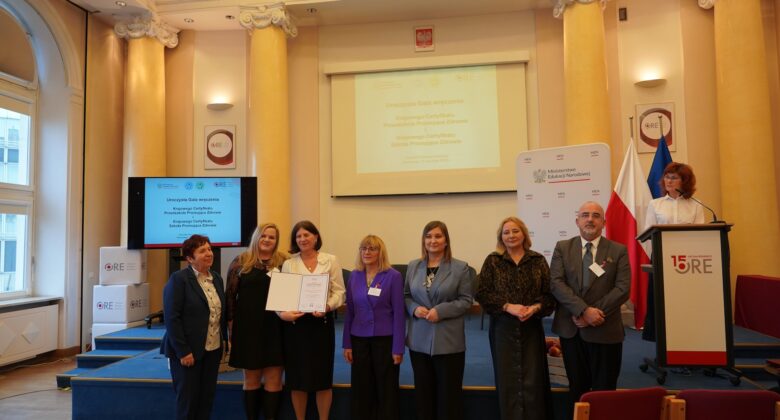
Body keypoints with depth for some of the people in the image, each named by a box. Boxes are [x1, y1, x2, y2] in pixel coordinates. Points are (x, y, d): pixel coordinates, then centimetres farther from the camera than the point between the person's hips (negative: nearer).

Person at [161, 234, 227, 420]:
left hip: (213, 349, 6)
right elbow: (171, 317, -16)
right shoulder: (179, 279, -12)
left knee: (207, 396, 12)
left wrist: (224, 340, 7)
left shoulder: (216, 278, 8)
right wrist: (183, 351, -18)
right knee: (188, 397, 6)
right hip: (188, 351, -6)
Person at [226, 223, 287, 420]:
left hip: (275, 327, 1)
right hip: (248, 326, -1)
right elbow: (230, 293, 2)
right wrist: (231, 321, -2)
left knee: (273, 378, 4)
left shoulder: (283, 262, 5)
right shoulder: (241, 262, 1)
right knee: (251, 378, 11)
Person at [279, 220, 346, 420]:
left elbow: (339, 292, -1)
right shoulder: (288, 264, 6)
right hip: (294, 323, 1)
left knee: (323, 376, 6)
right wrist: (283, 313, -19)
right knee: (297, 377, 8)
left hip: (322, 322, -1)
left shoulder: (331, 260, 3)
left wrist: (328, 306, -20)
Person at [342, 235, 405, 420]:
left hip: (385, 340, -3)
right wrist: (347, 343, 4)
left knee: (387, 390, 8)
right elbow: (349, 312, 7)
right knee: (361, 389, 11)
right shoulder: (354, 276, 4)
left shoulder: (393, 276, -8)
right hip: (359, 340, 3)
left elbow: (399, 313, -8)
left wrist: (398, 348, -11)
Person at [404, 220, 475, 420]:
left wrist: (440, 311, -17)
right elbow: (405, 296, 12)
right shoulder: (413, 267, 7)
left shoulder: (460, 268, -4)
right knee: (423, 390, 13)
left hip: (448, 340, -3)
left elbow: (466, 300, -6)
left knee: (448, 391, 6)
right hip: (419, 340, 3)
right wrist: (414, 309, -10)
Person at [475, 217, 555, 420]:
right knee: (508, 380, 6)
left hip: (532, 328, 1)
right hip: (503, 328, 0)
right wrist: (508, 306, -15)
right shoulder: (492, 261, 1)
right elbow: (482, 293, -4)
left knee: (533, 380, 3)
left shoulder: (538, 260, 4)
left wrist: (536, 307, -16)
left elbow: (550, 293, 3)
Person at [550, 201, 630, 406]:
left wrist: (596, 313, -17)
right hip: (570, 329, 1)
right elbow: (556, 283, -7)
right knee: (577, 389, 14)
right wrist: (584, 310, -19)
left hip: (605, 331, -1)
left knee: (604, 391, 8)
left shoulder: (618, 251, 1)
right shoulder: (562, 248, 3)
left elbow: (623, 288, -8)